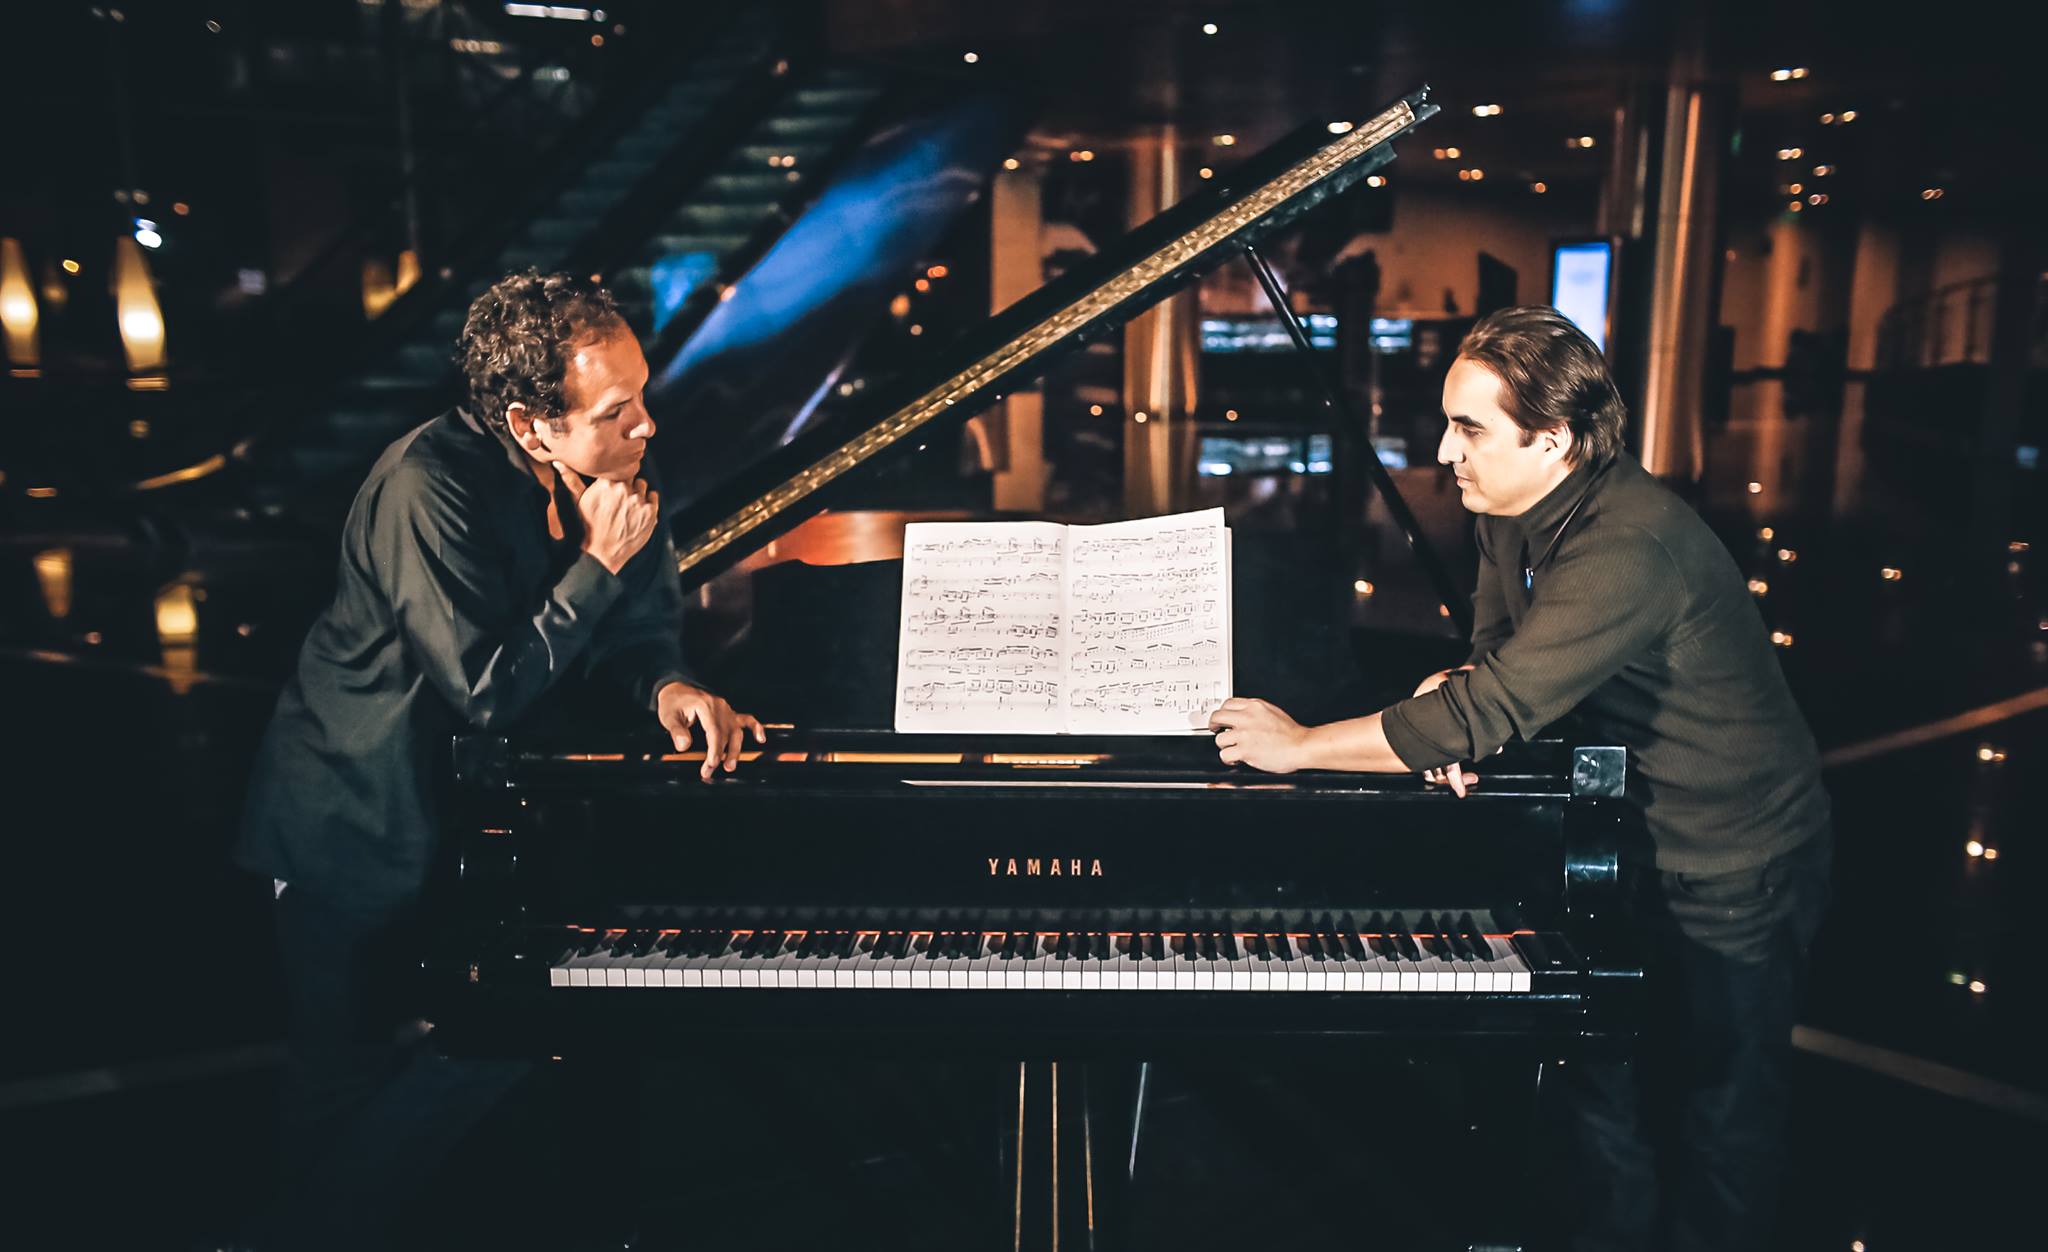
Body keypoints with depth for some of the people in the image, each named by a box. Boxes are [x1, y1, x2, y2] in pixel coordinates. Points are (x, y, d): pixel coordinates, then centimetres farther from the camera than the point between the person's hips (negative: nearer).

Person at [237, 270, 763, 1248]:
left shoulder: (608, 468, -8)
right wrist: (600, 564, -28)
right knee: (349, 1077, 8)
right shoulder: (430, 488, -28)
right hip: (362, 830, -6)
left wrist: (670, 687, -21)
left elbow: (641, 628, 1)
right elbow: (488, 692, -28)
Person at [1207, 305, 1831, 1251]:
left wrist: (1299, 746, -31)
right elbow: (1501, 657, 4)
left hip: (1734, 865, -8)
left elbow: (1495, 707, -38)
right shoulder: (1514, 509, -4)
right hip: (1642, 841, 8)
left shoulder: (1627, 545, -33)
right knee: (1605, 1084, 16)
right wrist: (1455, 708, -21)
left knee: (1716, 1111, 10)